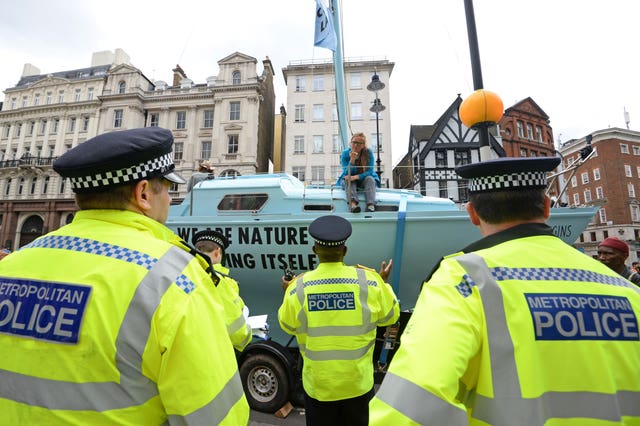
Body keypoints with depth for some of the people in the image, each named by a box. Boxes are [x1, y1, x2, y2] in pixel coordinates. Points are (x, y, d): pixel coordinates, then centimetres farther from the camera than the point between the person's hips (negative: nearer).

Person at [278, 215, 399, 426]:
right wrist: (383, 284, 10)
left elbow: (287, 326, -2)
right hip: (358, 382, 1)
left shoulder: (298, 286, -18)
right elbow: (390, 316, -3)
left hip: (317, 384, 0)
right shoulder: (369, 281, -19)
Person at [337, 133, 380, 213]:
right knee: (348, 180, -31)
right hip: (349, 180, 0)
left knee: (370, 179, -30)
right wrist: (352, 160, -33)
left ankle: (371, 205, -47)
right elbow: (346, 173, -17)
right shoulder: (345, 153, -11)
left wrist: (356, 177, -32)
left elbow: (370, 171, -17)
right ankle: (353, 203, -53)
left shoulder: (368, 152, -12)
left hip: (364, 179, 0)